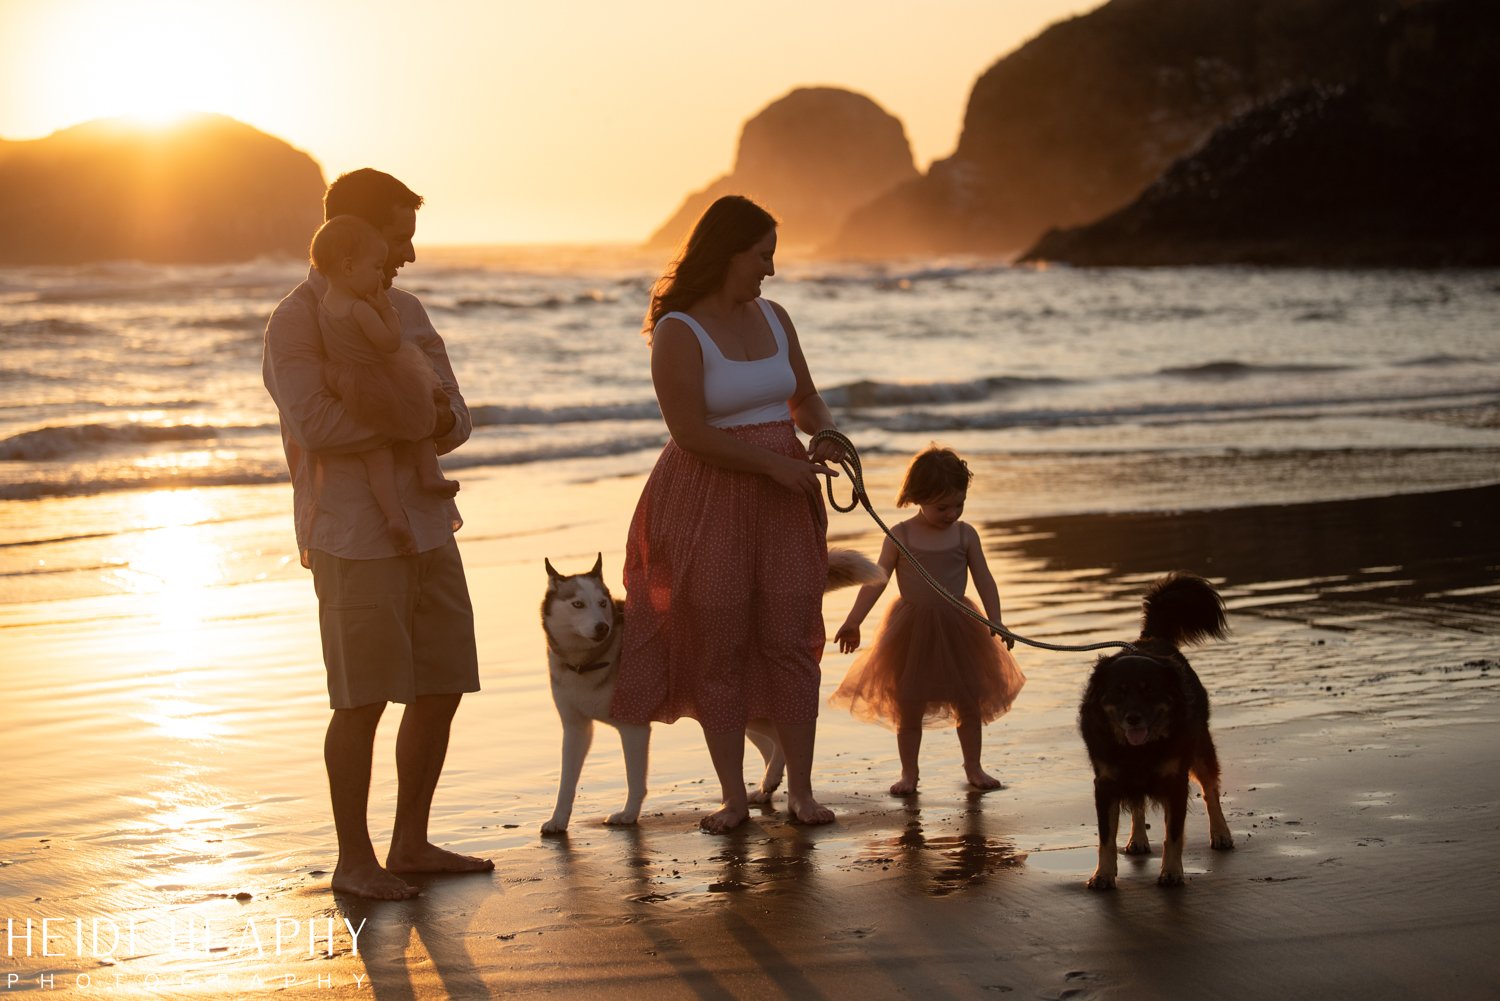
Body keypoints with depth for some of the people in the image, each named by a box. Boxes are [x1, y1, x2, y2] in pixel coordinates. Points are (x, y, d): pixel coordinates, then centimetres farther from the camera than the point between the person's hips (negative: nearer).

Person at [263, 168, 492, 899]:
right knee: (362, 700, -3)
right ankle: (353, 860, 8)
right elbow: (313, 423, -23)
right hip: (354, 537, -8)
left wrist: (442, 419, -11)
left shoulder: (404, 310, 15)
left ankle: (410, 845, 21)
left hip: (426, 528, 8)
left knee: (441, 688, 9)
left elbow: (456, 417, 13)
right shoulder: (297, 321, -9)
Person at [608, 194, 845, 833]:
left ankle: (801, 791, 7)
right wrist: (775, 463, -18)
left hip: (783, 500, 5)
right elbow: (690, 431, -16)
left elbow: (804, 398, 21)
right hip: (708, 503, -5)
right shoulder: (678, 331, -10)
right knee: (718, 649, 1)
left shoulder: (773, 318, 11)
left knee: (791, 642, 1)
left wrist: (825, 429, -2)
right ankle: (733, 797, 10)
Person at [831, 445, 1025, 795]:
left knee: (970, 701, 7)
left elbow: (984, 580, 0)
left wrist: (995, 622, -10)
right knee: (909, 706, 4)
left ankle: (973, 766, 23)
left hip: (957, 628, 1)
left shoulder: (965, 534, -2)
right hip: (912, 632, -1)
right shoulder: (900, 536, -6)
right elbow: (876, 581, -4)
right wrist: (853, 621, -11)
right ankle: (909, 772, 16)